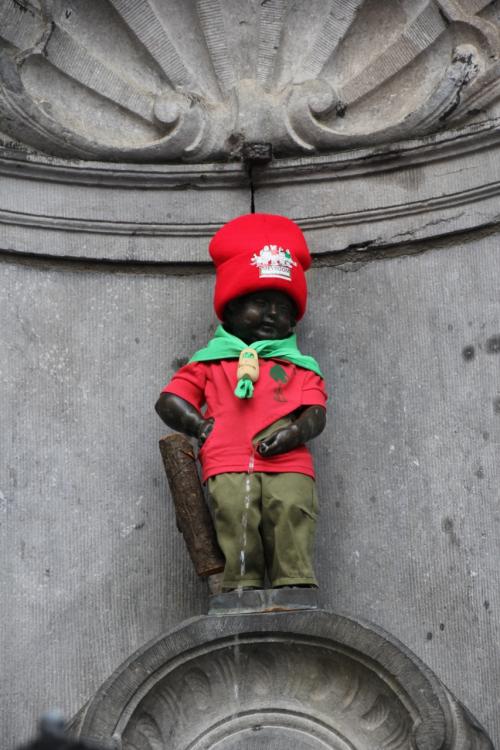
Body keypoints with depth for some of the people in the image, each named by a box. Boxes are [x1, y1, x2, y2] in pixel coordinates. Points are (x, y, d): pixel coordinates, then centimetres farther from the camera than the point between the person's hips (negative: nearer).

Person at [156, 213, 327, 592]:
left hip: (288, 464, 1)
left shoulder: (299, 366, 26)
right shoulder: (211, 362, 24)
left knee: (293, 518, -19)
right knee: (237, 521, -19)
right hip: (228, 465, -1)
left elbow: (316, 414, 11)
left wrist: (295, 432, -12)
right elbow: (169, 400, 19)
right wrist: (200, 425, 0)